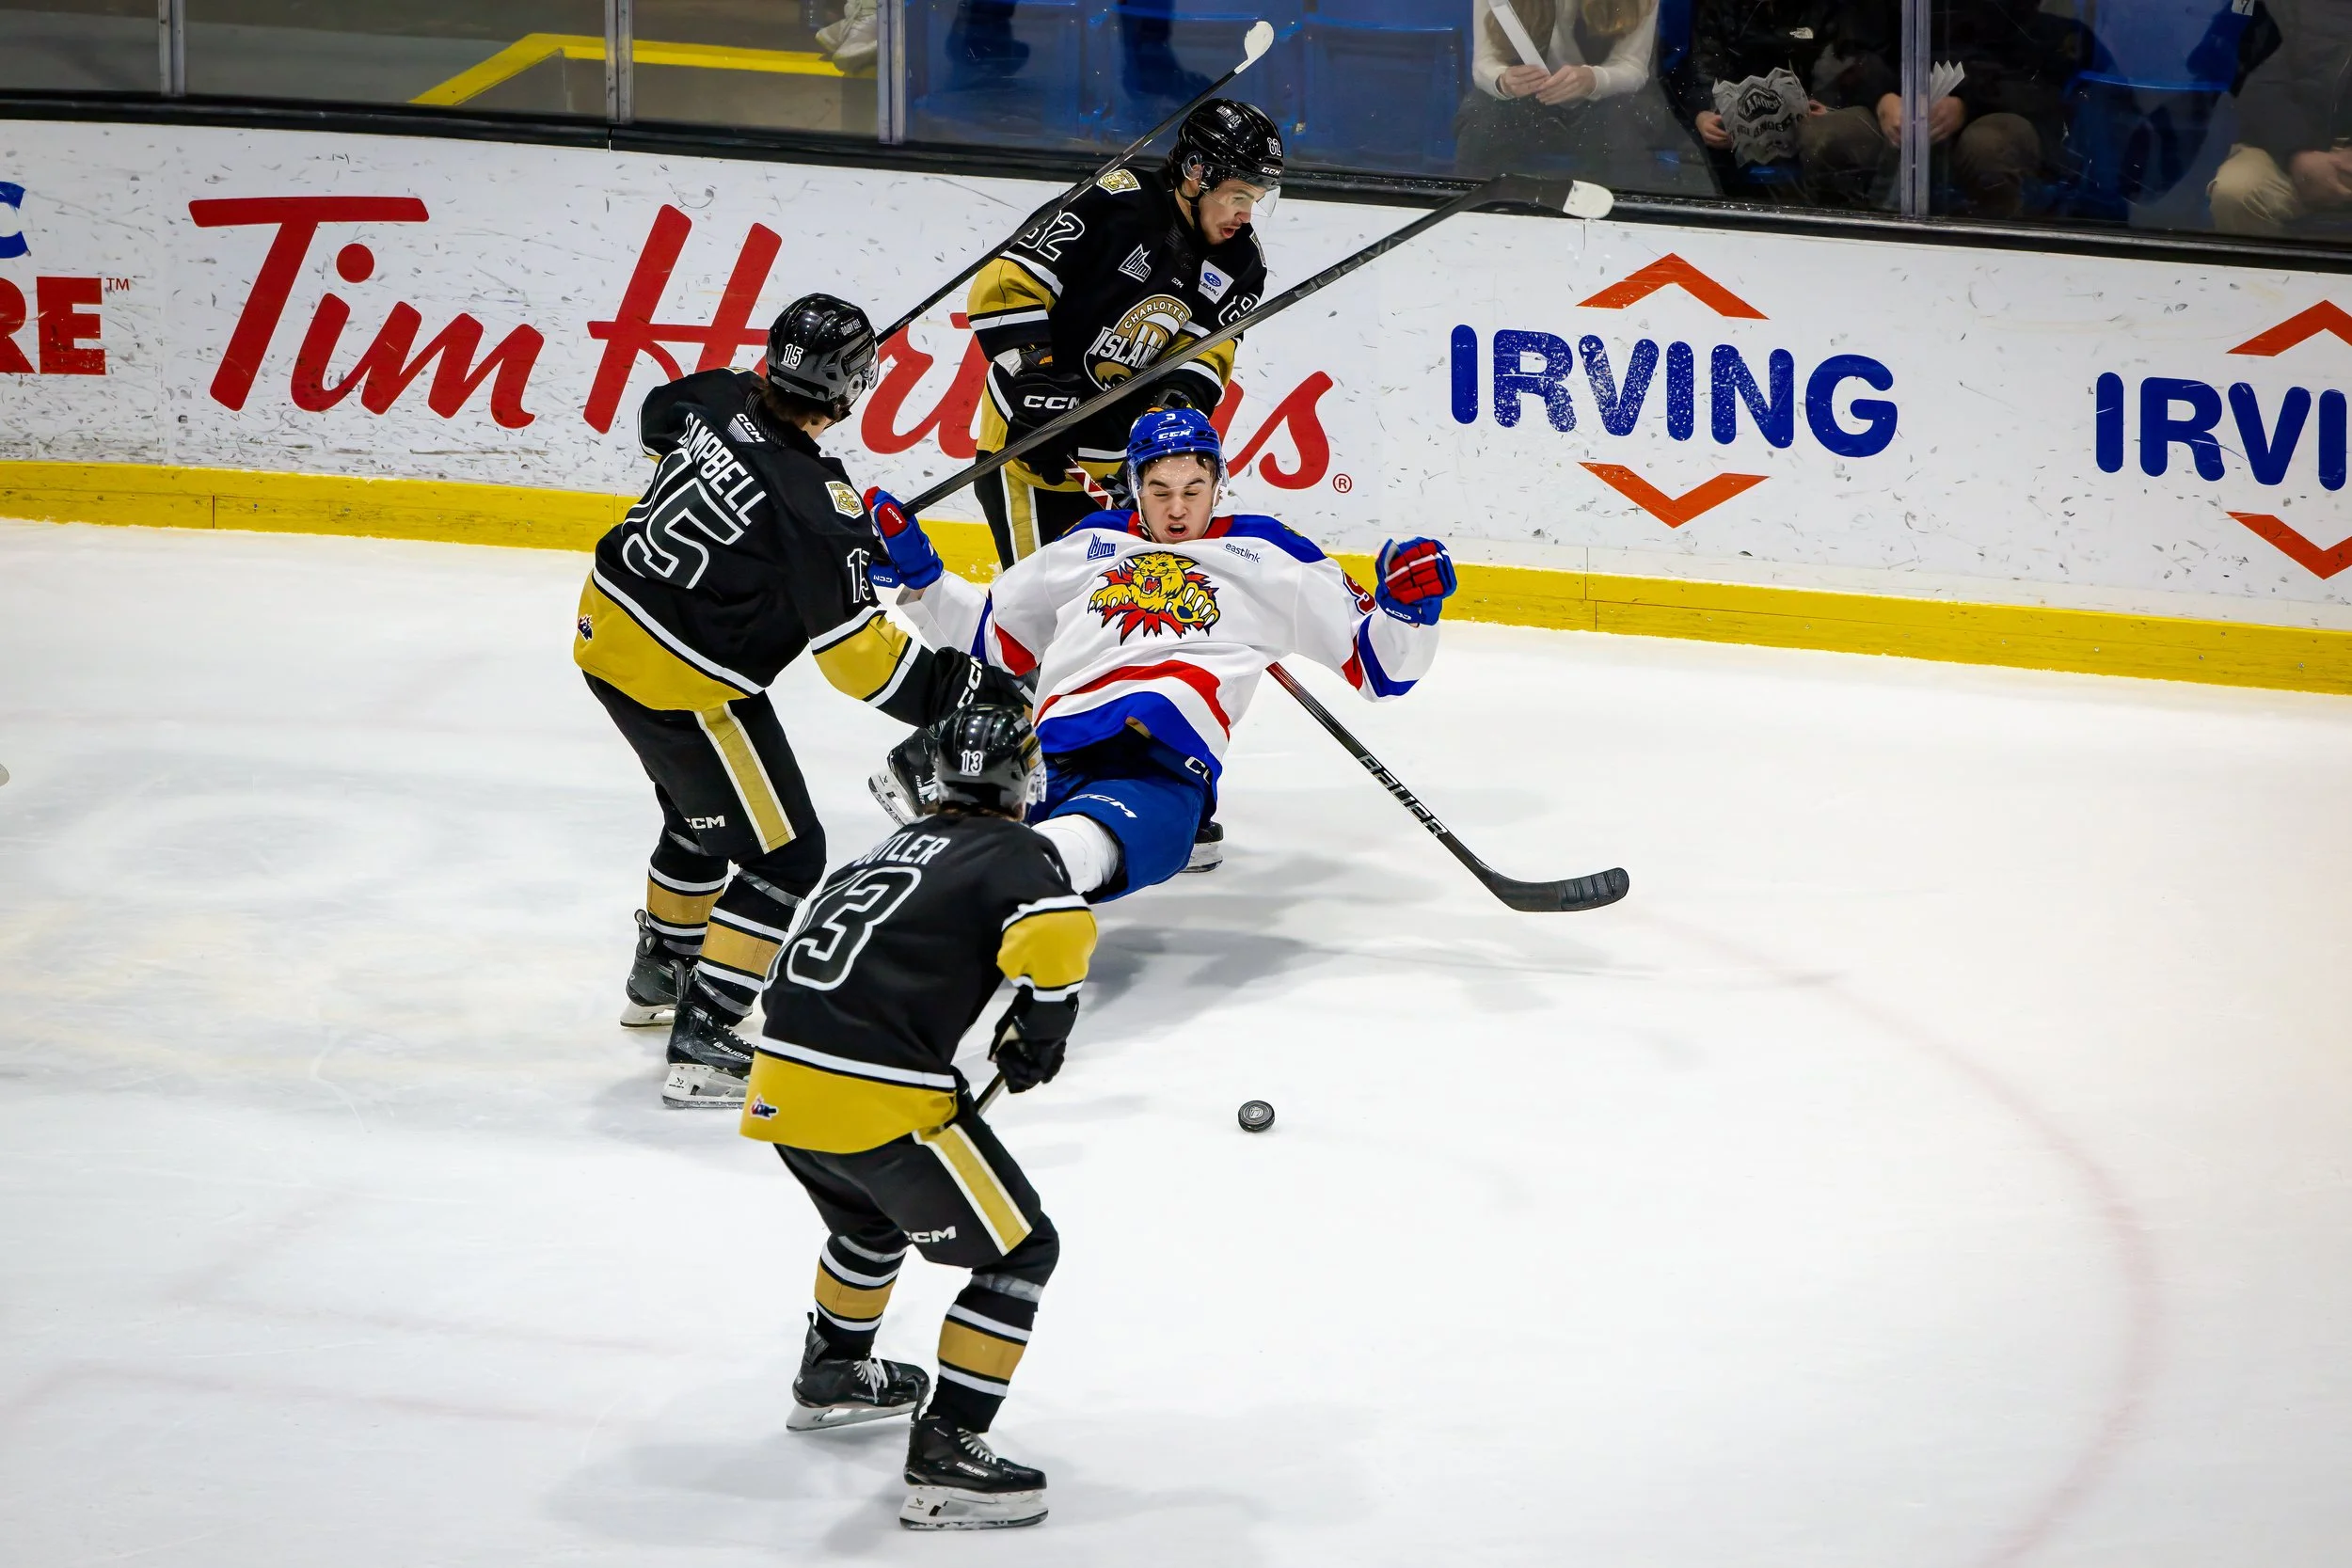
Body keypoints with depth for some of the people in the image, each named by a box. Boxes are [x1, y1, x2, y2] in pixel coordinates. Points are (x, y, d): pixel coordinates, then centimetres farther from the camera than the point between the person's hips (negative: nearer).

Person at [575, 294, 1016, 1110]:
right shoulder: (815, 502, -26)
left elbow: (659, 424, 23)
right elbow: (852, 649, -21)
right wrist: (954, 689, -13)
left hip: (609, 628, 9)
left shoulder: (718, 399, -4)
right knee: (784, 857, 0)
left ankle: (660, 973, 51)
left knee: (704, 812, 31)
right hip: (683, 686, -9)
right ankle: (701, 1044, -5)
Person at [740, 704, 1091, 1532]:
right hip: (879, 1099, -8)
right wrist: (1042, 1026, -3)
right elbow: (1057, 933, -20)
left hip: (780, 1086, 8)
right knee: (1019, 1251, 2)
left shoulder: (898, 848, 24)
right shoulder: (1011, 852, 1)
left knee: (873, 1218, 37)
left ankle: (831, 1374, 56)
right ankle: (945, 1455, -5)